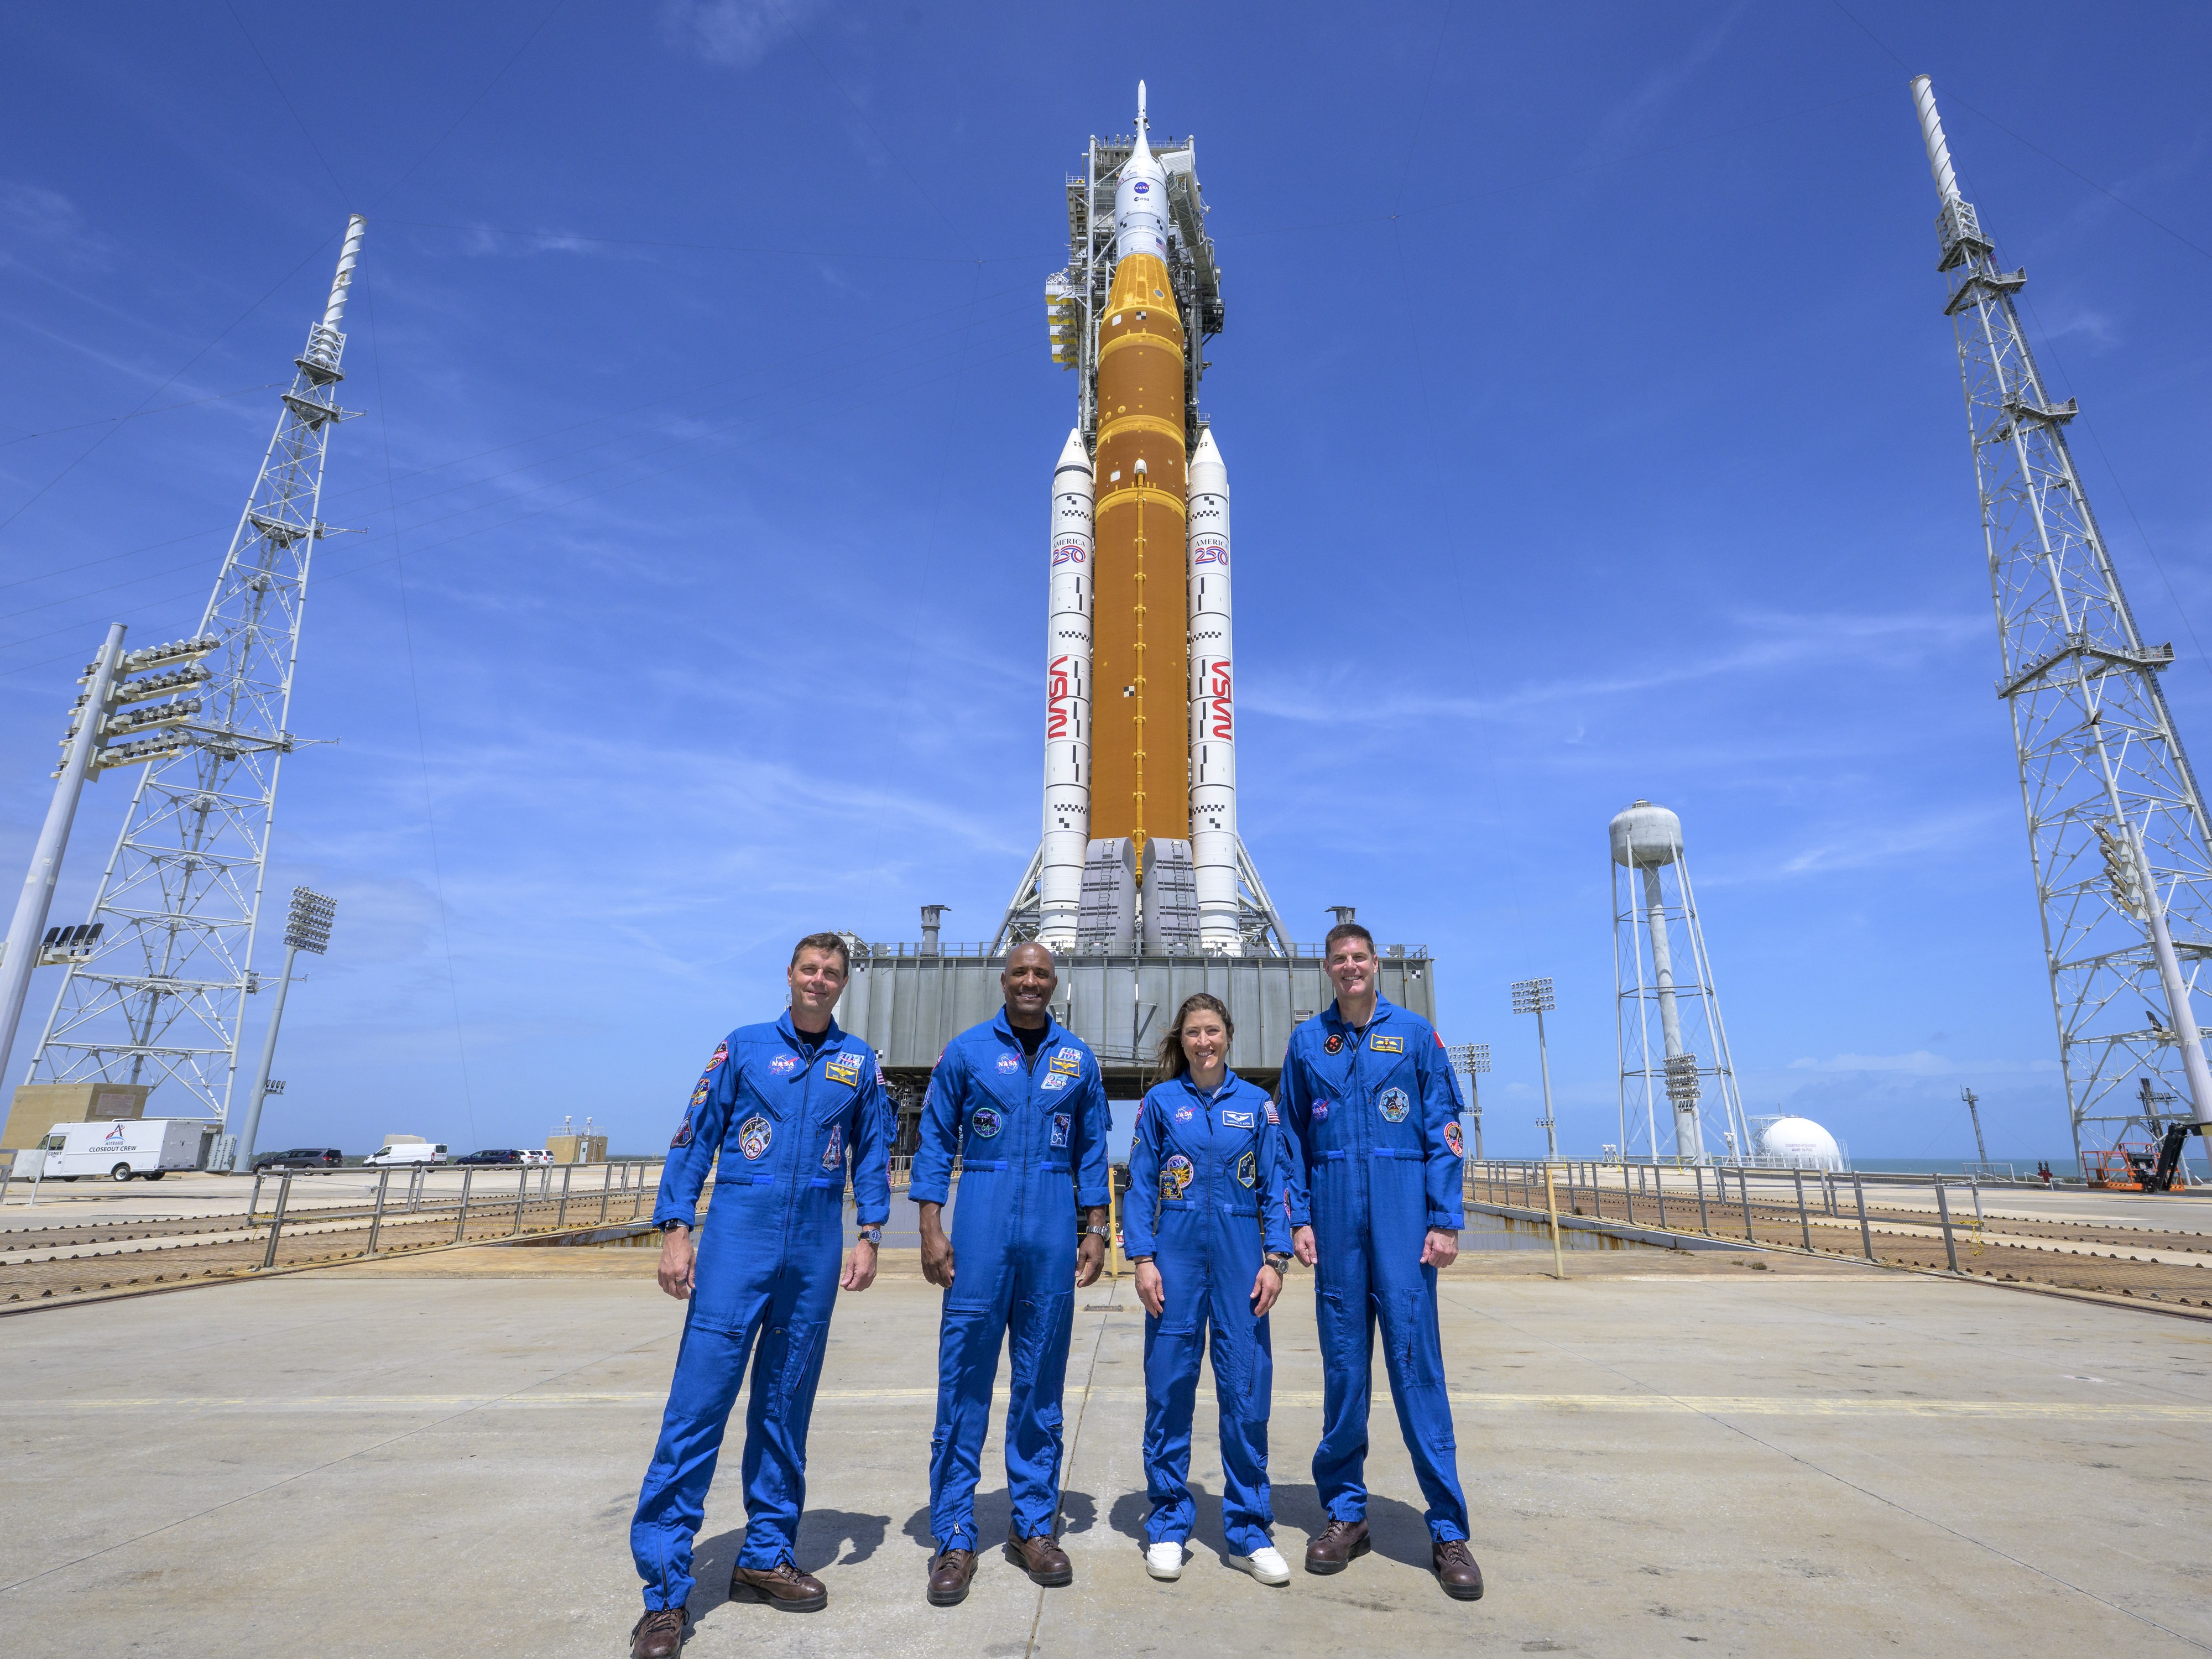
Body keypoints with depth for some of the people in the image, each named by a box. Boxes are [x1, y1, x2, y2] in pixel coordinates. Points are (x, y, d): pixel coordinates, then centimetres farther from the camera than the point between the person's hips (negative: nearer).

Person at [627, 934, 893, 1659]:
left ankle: (765, 1558, 26)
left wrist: (869, 1236, 2)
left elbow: (873, 1155, 11)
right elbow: (694, 1138, 2)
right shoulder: (743, 1047, 4)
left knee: (785, 1407, 11)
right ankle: (665, 1589, 5)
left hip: (816, 1247, 2)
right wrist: (676, 1229, -5)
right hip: (740, 1233, -2)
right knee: (700, 1399, -5)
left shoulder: (859, 1062, 9)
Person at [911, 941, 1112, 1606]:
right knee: (965, 1378, 1)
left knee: (1042, 1380, 10)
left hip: (1053, 1234, 2)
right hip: (981, 1227, -2)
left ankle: (1035, 1526, 24)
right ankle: (954, 1537, 13)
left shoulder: (1078, 1060, 7)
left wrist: (1096, 1231, 5)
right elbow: (935, 1141, 2)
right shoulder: (966, 1050, 1)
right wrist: (931, 1229, -5)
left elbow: (1092, 1152, 11)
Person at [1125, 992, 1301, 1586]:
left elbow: (1276, 1186, 6)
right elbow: (1140, 1185, 3)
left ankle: (1248, 1532, 19)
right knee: (1169, 1388, 4)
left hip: (1240, 1257, 1)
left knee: (1247, 1389, 3)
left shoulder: (1256, 1103, 6)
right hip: (1177, 1254, -1)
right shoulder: (1160, 1102, 3)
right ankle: (1168, 1526, 21)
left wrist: (1275, 1259, -2)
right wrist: (1142, 1259, -4)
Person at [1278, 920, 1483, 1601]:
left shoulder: (1415, 1032, 3)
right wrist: (1298, 1218, 4)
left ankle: (1448, 1530, 10)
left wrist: (1446, 1220, -4)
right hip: (1335, 1216, 2)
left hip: (1403, 1211, -2)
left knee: (1416, 1361, -1)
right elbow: (1293, 1137, 11)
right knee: (1342, 1364, 9)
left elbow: (1444, 1131, 2)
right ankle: (1345, 1512, 22)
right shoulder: (1307, 1040, 9)